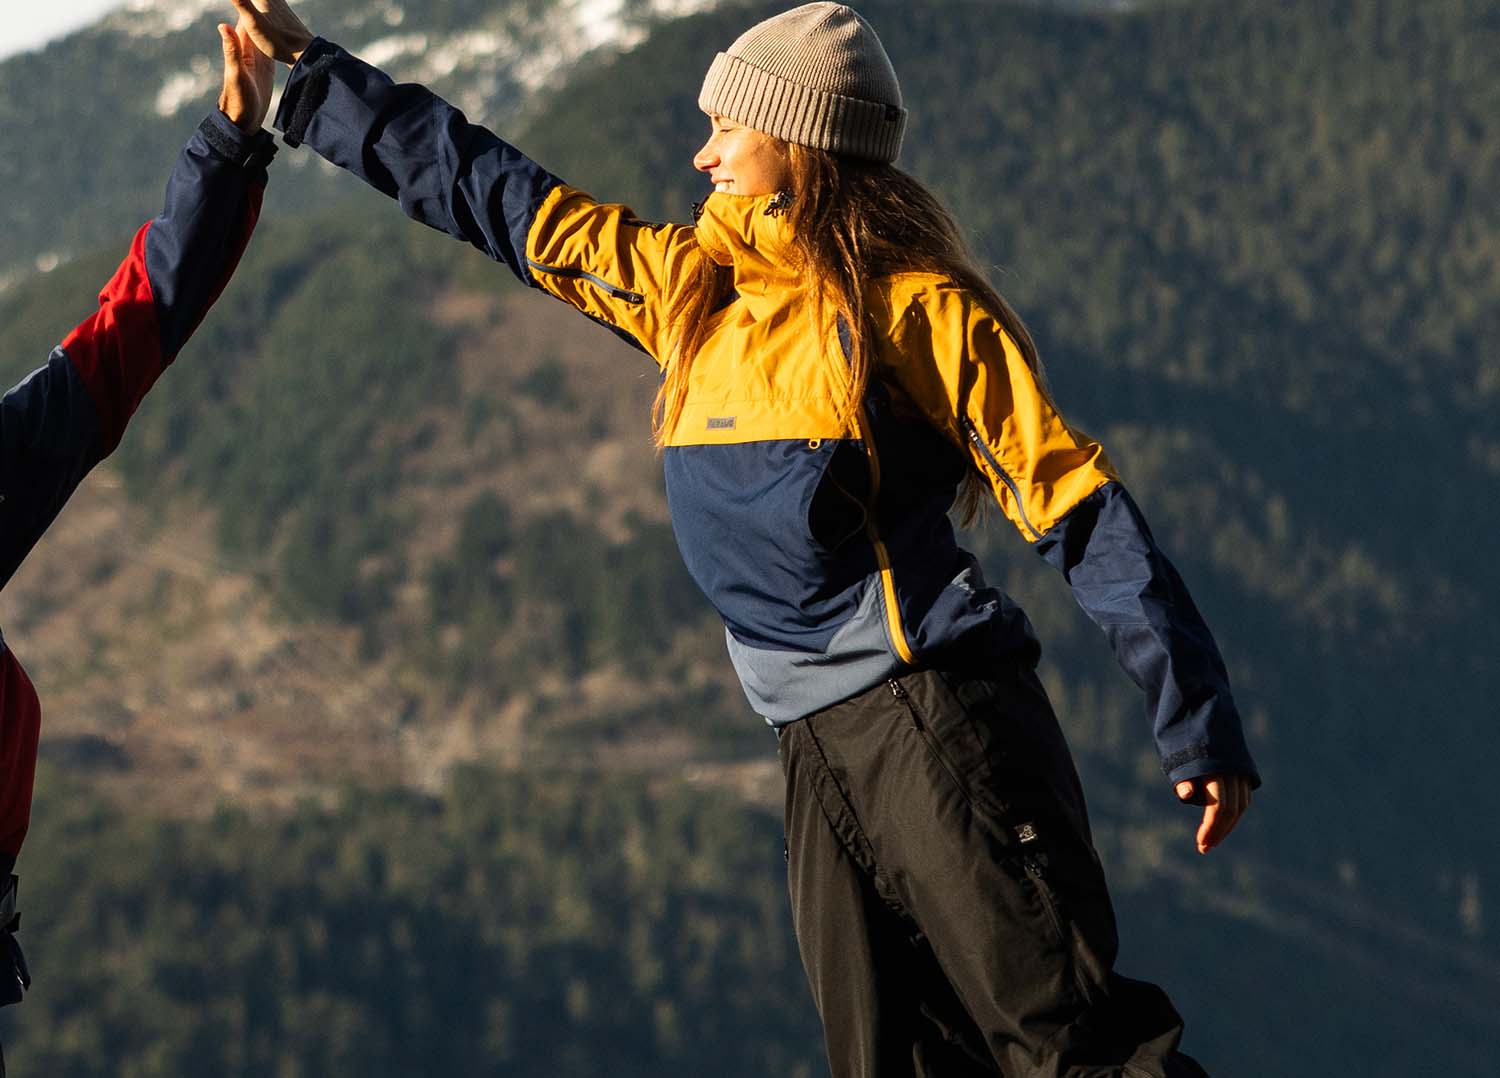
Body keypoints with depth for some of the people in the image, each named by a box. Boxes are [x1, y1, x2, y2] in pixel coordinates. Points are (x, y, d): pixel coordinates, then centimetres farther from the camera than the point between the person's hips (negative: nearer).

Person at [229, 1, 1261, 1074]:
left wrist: (1201, 728, -8)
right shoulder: (685, 286, 16)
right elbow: (491, 191, 24)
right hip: (821, 746, 7)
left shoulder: (913, 309, -4)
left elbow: (1082, 512, -5)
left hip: (938, 714, -7)